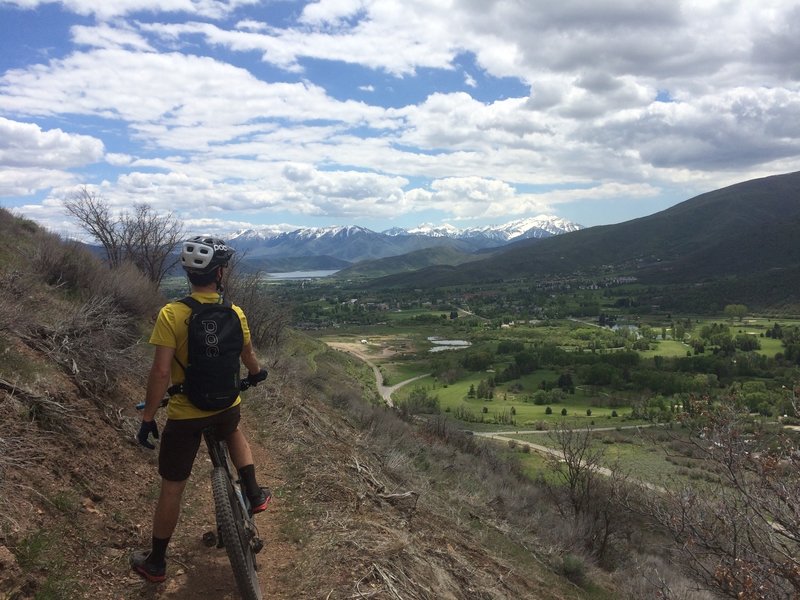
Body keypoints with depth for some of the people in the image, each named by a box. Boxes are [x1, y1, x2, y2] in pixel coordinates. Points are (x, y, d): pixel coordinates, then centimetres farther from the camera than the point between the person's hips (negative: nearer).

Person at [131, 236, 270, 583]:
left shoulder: (172, 314, -19)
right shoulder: (235, 314, -8)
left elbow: (161, 373, -21)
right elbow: (248, 357, 9)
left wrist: (147, 418, -9)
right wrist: (257, 373, 31)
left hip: (185, 414, -2)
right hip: (226, 406, 3)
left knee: (172, 488, 13)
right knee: (233, 432, 39)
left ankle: (156, 563, 30)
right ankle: (254, 495, 31)